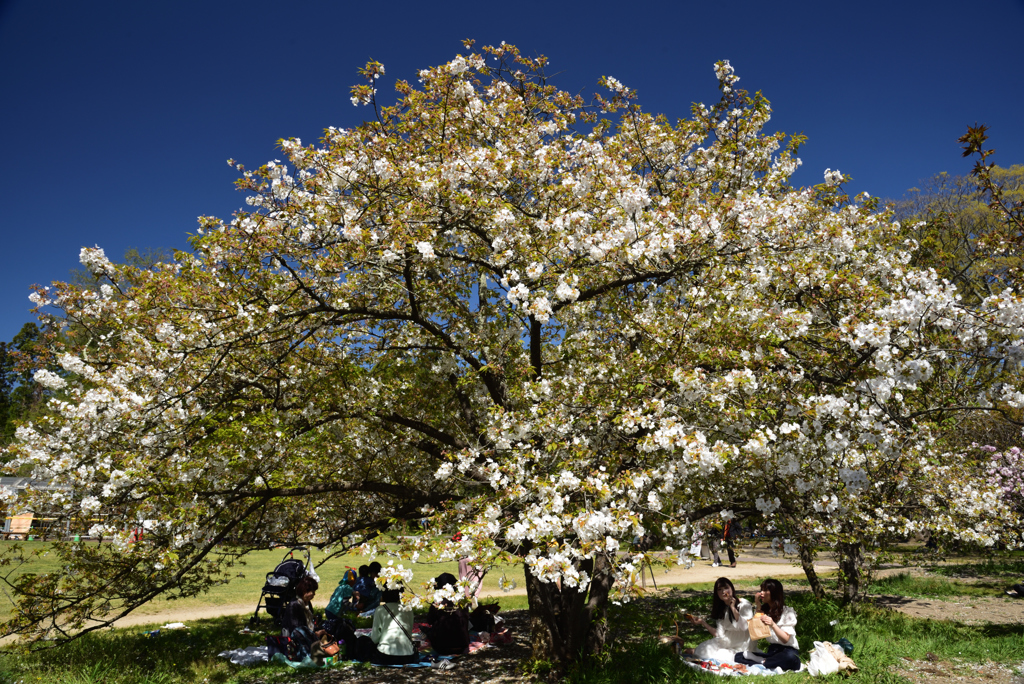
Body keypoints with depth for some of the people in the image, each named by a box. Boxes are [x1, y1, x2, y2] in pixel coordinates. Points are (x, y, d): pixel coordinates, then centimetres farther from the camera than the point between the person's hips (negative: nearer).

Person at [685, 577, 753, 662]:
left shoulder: (744, 604, -6)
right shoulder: (722, 610, 10)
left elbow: (744, 627, -22)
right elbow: (719, 634, 3)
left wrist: (733, 608, -21)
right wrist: (703, 623, -3)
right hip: (727, 642, 5)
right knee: (703, 648, -21)